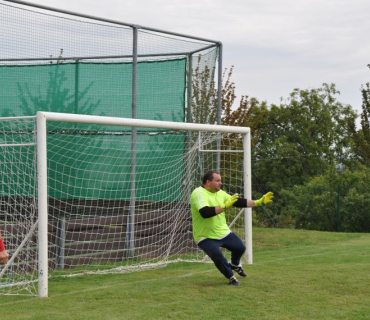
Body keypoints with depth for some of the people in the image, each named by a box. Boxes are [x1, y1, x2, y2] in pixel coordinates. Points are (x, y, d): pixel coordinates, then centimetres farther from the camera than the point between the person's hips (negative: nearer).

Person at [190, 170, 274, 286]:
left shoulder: (220, 193, 3)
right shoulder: (198, 193, -21)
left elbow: (239, 202, 6)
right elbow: (205, 213, -36)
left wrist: (259, 202, 1)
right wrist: (225, 206, -39)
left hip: (223, 232, 8)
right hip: (206, 237, -8)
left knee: (240, 248, 13)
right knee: (218, 256, -25)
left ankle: (235, 264, 48)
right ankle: (231, 277, 4)